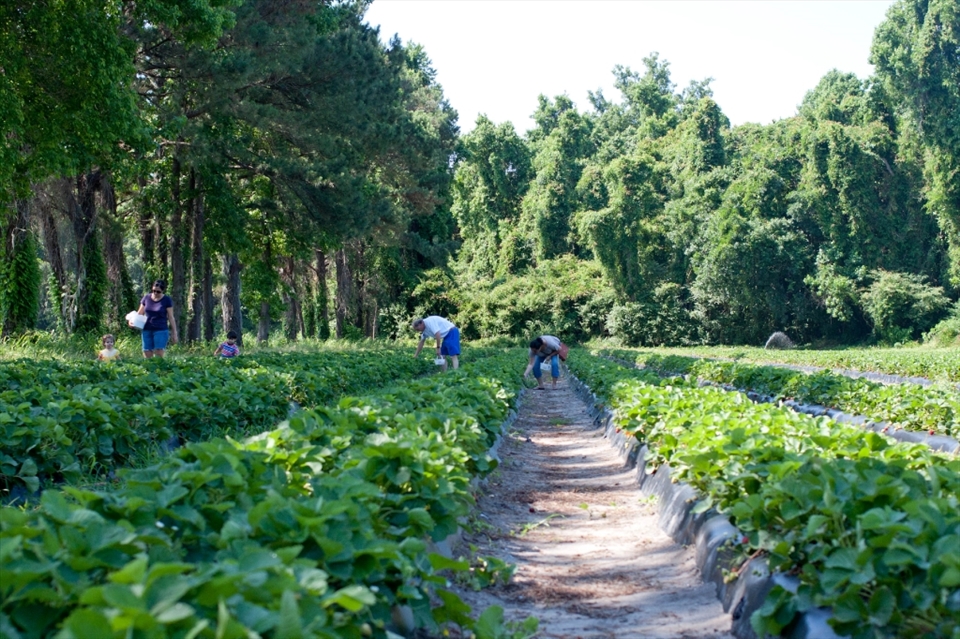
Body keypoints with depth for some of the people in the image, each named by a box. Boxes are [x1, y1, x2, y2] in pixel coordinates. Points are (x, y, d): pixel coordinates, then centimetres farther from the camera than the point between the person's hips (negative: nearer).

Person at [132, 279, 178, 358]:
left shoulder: (167, 300, -1)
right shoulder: (146, 298, 7)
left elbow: (171, 317, 2)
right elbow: (139, 313, 16)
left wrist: (174, 333, 0)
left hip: (161, 331, -3)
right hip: (147, 330, 3)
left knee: (159, 356, -12)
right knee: (147, 356, 0)